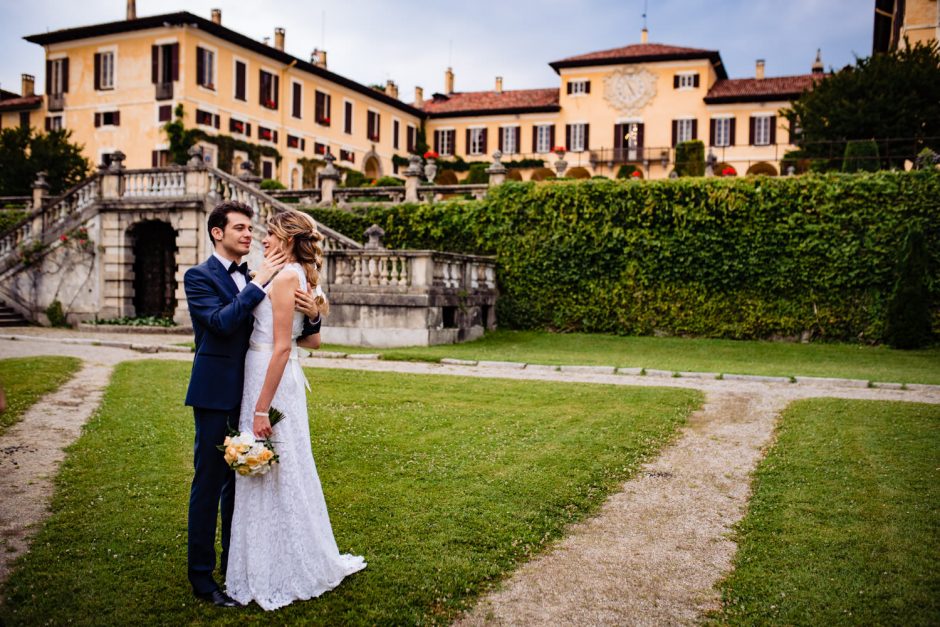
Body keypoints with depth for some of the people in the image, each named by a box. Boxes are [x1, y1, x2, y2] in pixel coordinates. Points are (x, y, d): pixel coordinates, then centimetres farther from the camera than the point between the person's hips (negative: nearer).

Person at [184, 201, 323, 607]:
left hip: (248, 393, 7)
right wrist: (260, 281, -21)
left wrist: (311, 314, -14)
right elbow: (222, 321, -23)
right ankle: (201, 576, 11)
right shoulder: (199, 277, -6)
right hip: (215, 394, -6)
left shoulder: (254, 281, 12)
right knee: (209, 482, 0)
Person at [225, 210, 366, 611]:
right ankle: (308, 562, 31)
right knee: (285, 474, 18)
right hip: (282, 378, 10)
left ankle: (275, 580, 14)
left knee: (271, 477, 1)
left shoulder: (286, 277, -16)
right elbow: (312, 341, 17)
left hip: (271, 381, -10)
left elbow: (281, 347, -21)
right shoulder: (301, 277, 12)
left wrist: (261, 409, -21)